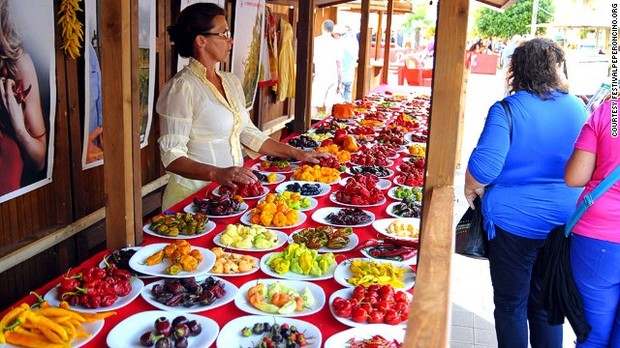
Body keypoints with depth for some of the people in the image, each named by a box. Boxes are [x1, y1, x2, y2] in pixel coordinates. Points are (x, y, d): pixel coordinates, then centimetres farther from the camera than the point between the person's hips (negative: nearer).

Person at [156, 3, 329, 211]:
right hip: (195, 193, -6)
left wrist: (297, 153, 11)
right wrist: (218, 174, -33)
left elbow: (248, 133, 15)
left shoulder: (231, 81, 10)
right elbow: (172, 156, -18)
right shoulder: (182, 87, -13)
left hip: (231, 189, 6)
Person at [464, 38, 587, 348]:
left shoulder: (507, 109, -15)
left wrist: (471, 190, -4)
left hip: (513, 221, -4)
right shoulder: (578, 108, -1)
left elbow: (483, 167, -24)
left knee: (511, 305, 12)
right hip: (563, 225, 5)